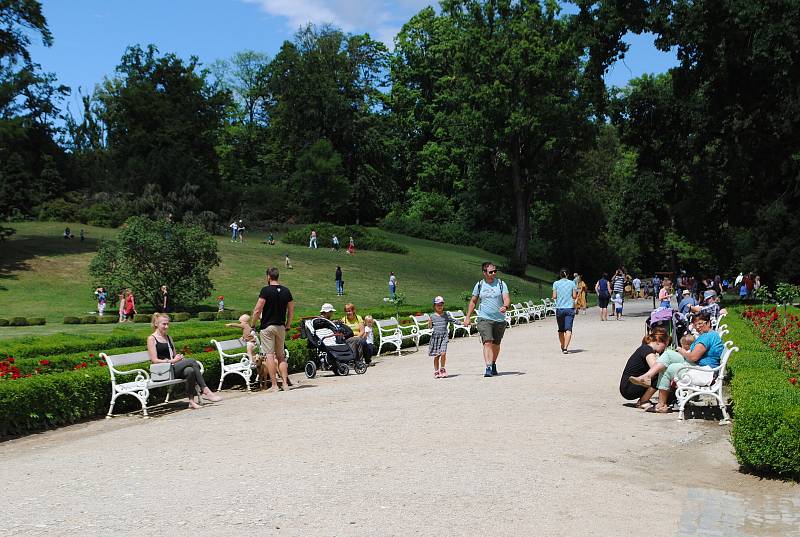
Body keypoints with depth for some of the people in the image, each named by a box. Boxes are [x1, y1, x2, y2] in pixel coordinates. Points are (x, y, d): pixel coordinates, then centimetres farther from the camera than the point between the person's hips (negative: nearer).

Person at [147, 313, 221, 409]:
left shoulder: (168, 337, 23)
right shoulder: (151, 339, 0)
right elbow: (154, 360, -8)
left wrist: (179, 357, 1)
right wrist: (172, 361, -13)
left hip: (174, 368, 7)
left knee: (190, 371, -29)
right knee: (192, 361, -27)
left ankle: (191, 400, -32)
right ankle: (206, 391, -26)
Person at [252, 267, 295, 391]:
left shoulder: (266, 290, -11)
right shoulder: (286, 291, 5)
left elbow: (257, 310, -13)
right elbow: (291, 311, 8)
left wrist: (253, 325, -1)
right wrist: (288, 326, 17)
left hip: (267, 326, -5)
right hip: (281, 326, 5)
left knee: (269, 355, -2)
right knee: (281, 355, 12)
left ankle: (274, 385, -4)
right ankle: (285, 383, 6)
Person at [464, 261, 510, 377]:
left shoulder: (501, 284, 2)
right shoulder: (479, 285, 5)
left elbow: (507, 299, -8)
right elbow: (473, 301, 15)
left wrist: (505, 306, -30)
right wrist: (468, 317, 11)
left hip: (500, 319, 1)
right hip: (484, 319, -1)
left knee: (496, 344, 13)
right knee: (487, 342, -17)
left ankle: (493, 364, 35)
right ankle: (488, 368, -24)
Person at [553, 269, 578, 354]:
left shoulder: (556, 283, 0)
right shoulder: (572, 283, 1)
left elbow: (554, 297, -3)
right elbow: (574, 296, 0)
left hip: (559, 308, 1)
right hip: (570, 308, -1)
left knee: (561, 330, 15)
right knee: (568, 329, -6)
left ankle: (563, 347, 27)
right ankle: (565, 348, -19)